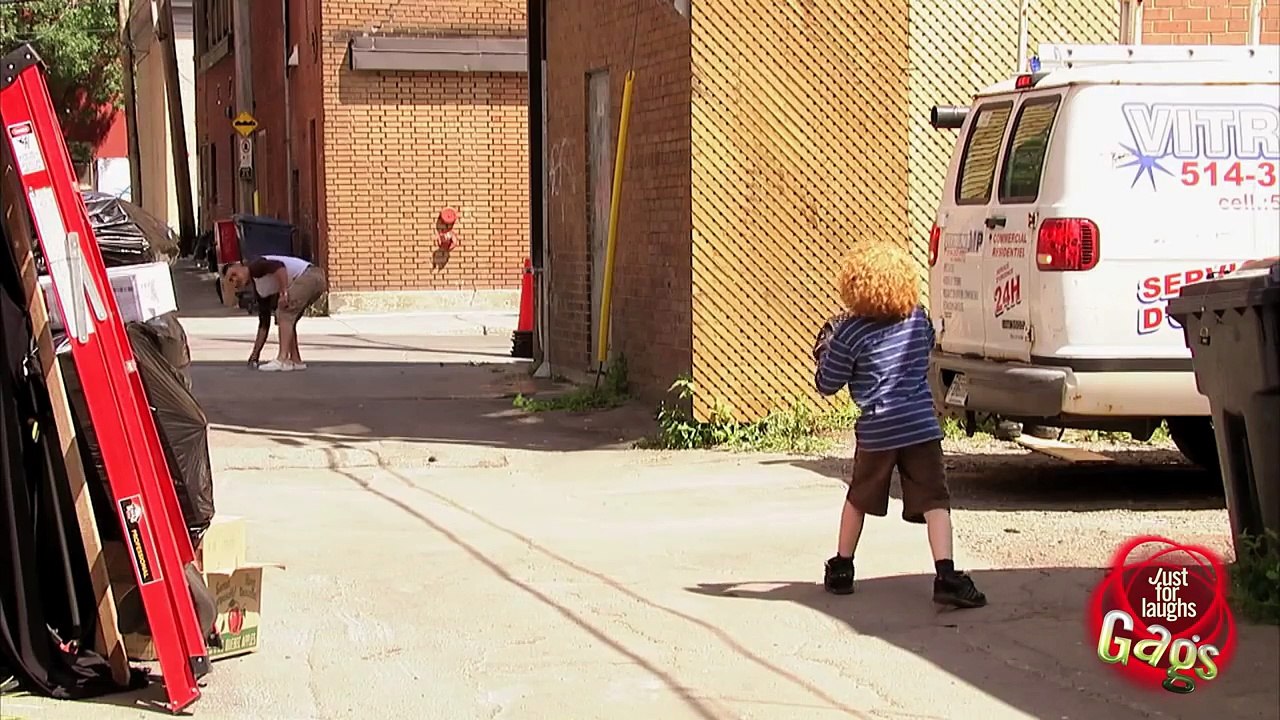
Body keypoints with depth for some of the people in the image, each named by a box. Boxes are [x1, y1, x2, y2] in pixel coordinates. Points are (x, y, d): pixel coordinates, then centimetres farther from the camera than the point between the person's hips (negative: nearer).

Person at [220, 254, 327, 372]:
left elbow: (279, 266, -22)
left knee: (284, 314, -15)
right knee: (288, 319, 16)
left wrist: (284, 293, -25)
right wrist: (255, 353, 23)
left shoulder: (255, 268, -3)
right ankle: (296, 361, 14)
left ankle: (282, 360, -22)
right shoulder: (260, 290, 21)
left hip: (308, 274, -10)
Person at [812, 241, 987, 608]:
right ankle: (946, 575, -18)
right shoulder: (919, 319, 6)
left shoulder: (850, 334, -8)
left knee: (859, 498, 19)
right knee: (933, 500, -3)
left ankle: (841, 569, 30)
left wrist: (823, 351, 18)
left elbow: (827, 385, 0)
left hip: (876, 431, -1)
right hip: (922, 426, 1)